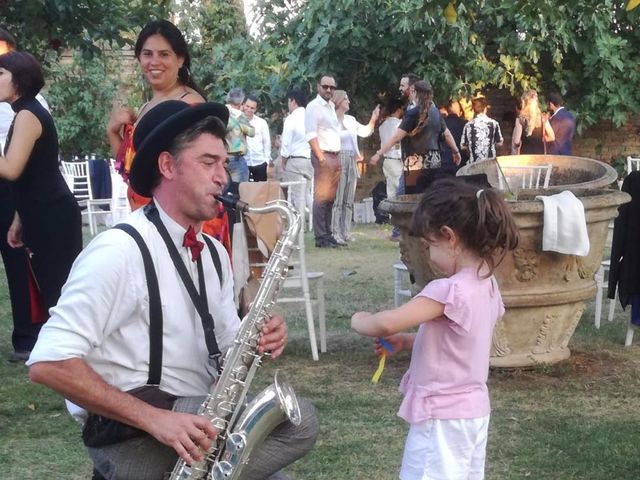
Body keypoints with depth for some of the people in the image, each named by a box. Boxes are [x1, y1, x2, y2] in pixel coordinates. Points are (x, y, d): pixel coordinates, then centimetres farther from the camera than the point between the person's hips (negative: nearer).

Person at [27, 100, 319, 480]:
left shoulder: (214, 254, 12)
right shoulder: (119, 250, -14)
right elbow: (48, 363, -20)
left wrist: (258, 339, -5)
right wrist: (153, 418, -24)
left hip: (200, 420, 8)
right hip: (135, 434, -8)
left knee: (300, 418, -13)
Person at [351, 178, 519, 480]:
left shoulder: (448, 290, -25)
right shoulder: (487, 285, 4)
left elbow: (388, 323, -29)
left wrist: (360, 321, -9)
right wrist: (406, 342, 8)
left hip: (441, 417, -9)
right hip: (473, 410, 9)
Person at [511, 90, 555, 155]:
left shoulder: (521, 118, -10)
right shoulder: (543, 118, 0)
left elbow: (516, 141, -11)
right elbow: (551, 137, 1)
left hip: (525, 154, -3)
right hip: (540, 153, 3)